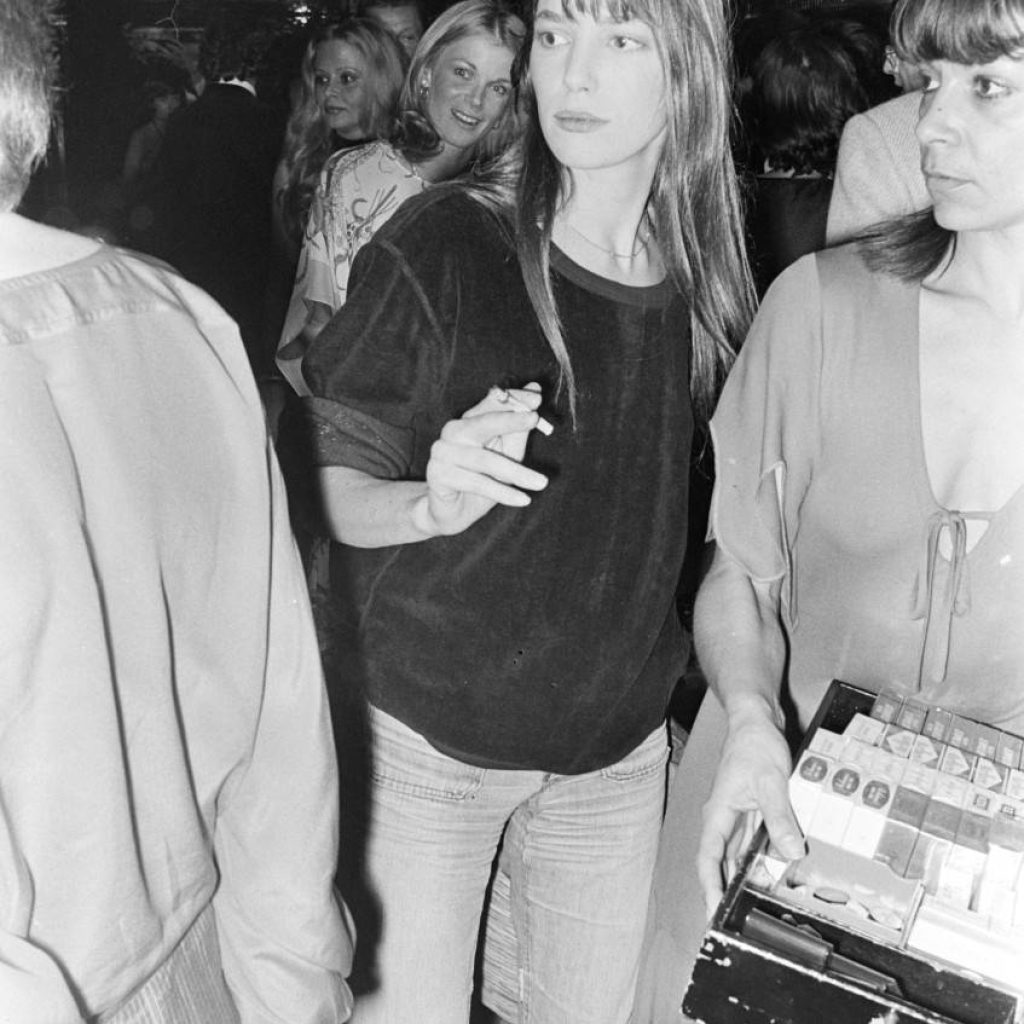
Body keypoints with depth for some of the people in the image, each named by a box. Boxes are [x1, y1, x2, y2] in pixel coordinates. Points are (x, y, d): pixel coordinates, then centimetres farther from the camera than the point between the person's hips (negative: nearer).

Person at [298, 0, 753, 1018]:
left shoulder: (709, 281, -2)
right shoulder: (443, 245, -13)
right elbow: (331, 487, -11)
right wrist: (433, 502, -31)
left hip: (617, 747, 4)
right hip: (422, 731, -3)